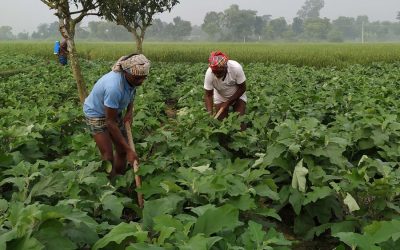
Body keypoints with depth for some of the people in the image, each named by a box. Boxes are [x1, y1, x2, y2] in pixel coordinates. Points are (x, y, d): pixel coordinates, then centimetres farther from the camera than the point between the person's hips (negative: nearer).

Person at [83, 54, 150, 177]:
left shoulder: (133, 78, -18)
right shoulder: (114, 87, -40)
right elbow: (111, 123, -32)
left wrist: (129, 112, -10)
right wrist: (129, 150, -28)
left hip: (114, 111, 7)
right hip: (96, 113, -7)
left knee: (122, 151, 6)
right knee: (108, 157, -12)